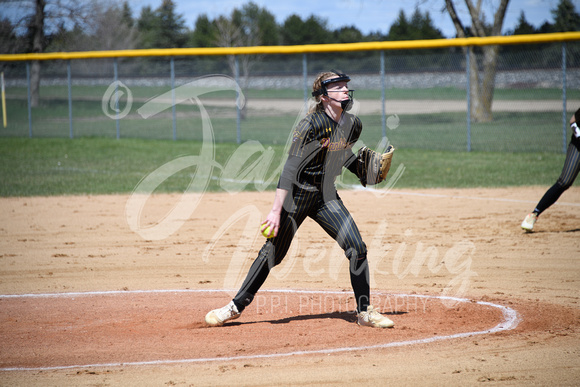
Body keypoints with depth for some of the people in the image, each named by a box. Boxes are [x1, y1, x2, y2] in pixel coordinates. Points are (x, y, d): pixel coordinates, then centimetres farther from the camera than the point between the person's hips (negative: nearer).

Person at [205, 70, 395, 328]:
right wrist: (276, 210, -29)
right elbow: (291, 169, -25)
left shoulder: (353, 125, -1)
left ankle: (365, 312, 6)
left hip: (326, 196, 5)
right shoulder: (311, 125, -21)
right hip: (297, 195, -5)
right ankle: (236, 306, 16)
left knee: (357, 248, -7)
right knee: (272, 253, 1)